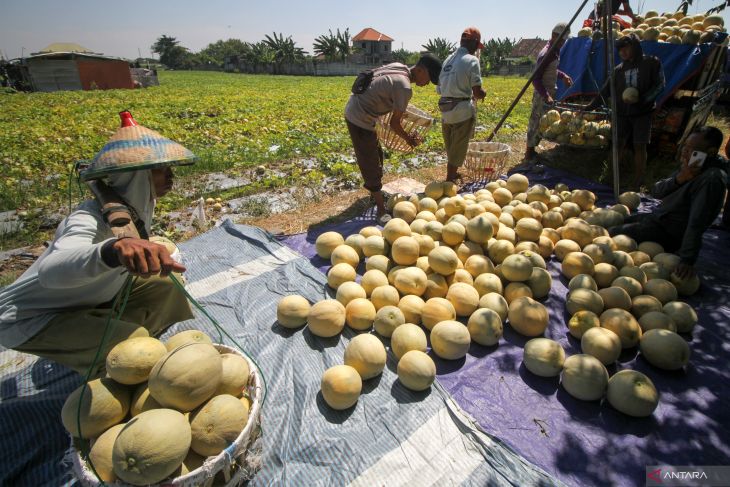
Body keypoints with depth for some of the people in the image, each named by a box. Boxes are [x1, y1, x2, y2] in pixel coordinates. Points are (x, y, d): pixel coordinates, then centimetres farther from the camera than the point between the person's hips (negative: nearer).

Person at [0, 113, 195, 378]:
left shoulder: (140, 203, -11)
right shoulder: (91, 219, -34)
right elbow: (51, 270, -55)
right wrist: (114, 248, -71)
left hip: (92, 296, 8)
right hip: (31, 317, -7)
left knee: (167, 286, -1)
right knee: (134, 339, -26)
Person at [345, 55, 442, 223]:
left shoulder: (398, 66, 4)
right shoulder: (404, 88, -21)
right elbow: (394, 124, -15)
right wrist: (408, 139, 2)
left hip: (353, 111, 9)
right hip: (360, 120, -9)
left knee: (376, 154, 22)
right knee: (371, 164, -3)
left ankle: (375, 193, 39)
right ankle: (381, 210, 7)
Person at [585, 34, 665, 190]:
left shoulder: (651, 63, 0)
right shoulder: (618, 70, 9)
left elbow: (659, 86, -3)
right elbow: (605, 91, 12)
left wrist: (640, 99, -17)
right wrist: (589, 107, 5)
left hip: (642, 113, -3)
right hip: (622, 113, 3)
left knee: (639, 146, -5)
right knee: (618, 145, -4)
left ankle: (637, 182, 0)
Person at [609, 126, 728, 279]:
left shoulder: (711, 179, -27)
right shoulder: (691, 166, 0)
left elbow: (697, 223, -30)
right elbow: (656, 191, -2)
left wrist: (687, 260, -31)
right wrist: (679, 178, -21)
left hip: (668, 232, -9)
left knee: (611, 234, -9)